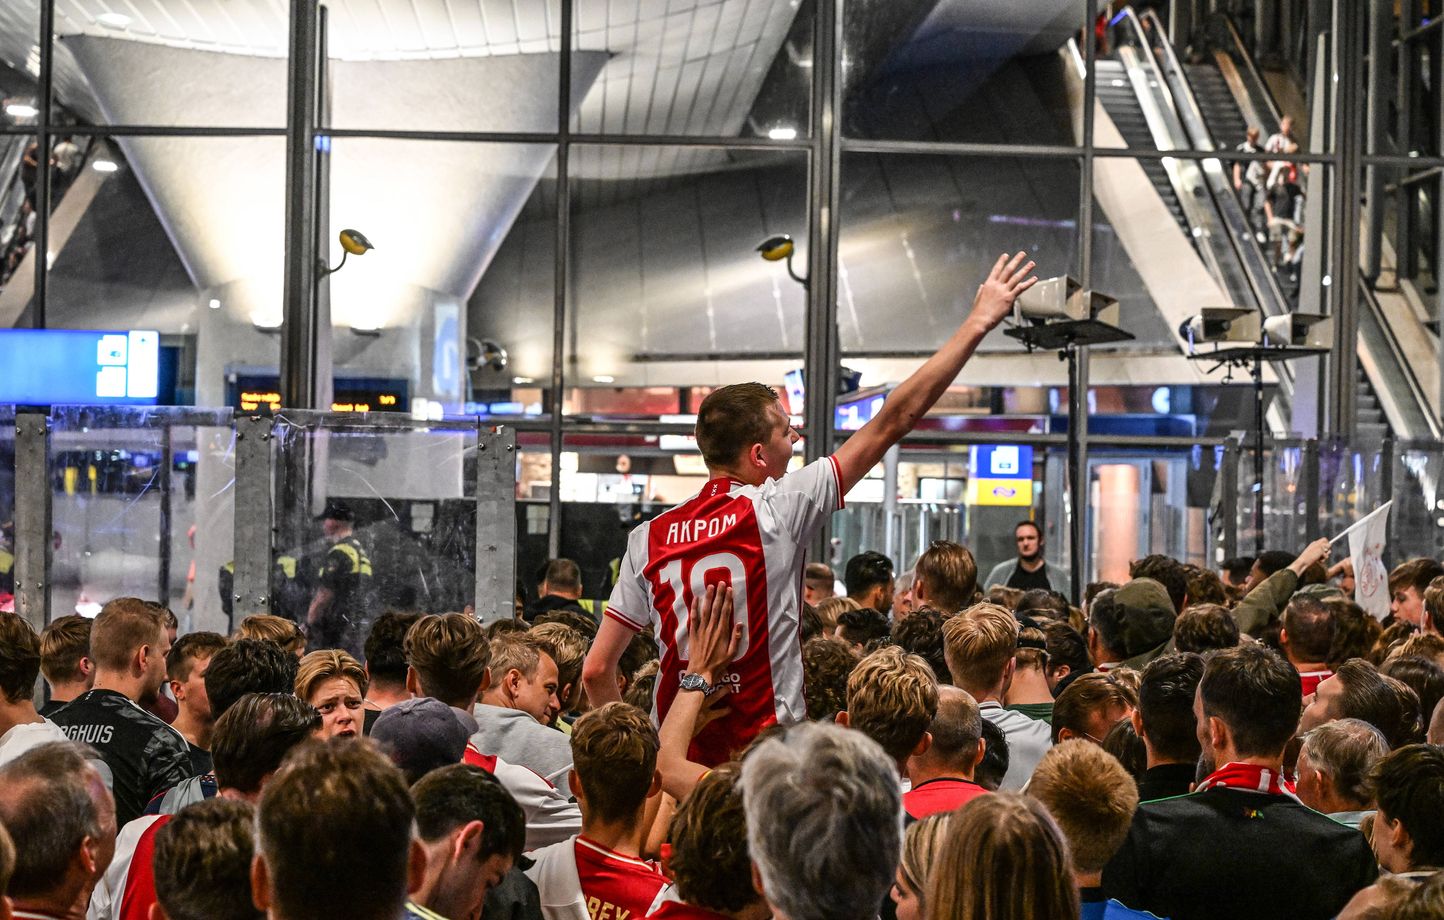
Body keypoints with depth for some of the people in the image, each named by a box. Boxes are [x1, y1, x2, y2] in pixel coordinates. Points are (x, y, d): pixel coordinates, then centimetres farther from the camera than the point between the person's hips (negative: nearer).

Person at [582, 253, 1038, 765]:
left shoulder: (650, 537, 4)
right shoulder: (776, 511, -6)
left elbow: (596, 672, 4)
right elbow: (894, 421, -2)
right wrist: (977, 323, 4)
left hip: (677, 759, 4)